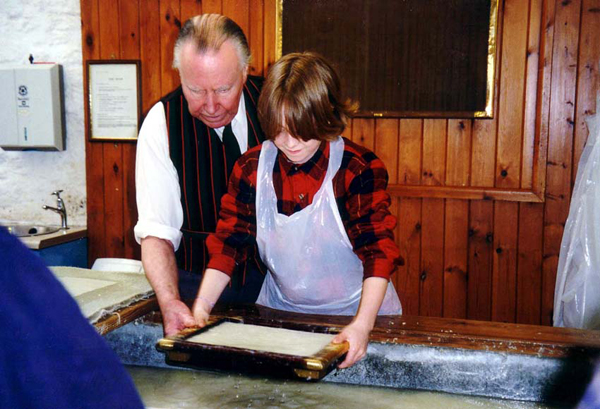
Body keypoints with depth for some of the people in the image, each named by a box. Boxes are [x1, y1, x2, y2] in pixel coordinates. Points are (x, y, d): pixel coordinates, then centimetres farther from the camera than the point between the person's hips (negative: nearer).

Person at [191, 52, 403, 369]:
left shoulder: (359, 170, -13)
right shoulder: (250, 169, -2)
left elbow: (378, 251, -15)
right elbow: (228, 242, 1)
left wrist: (362, 325, -27)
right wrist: (202, 304, -10)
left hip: (353, 310, -3)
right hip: (280, 308, 4)